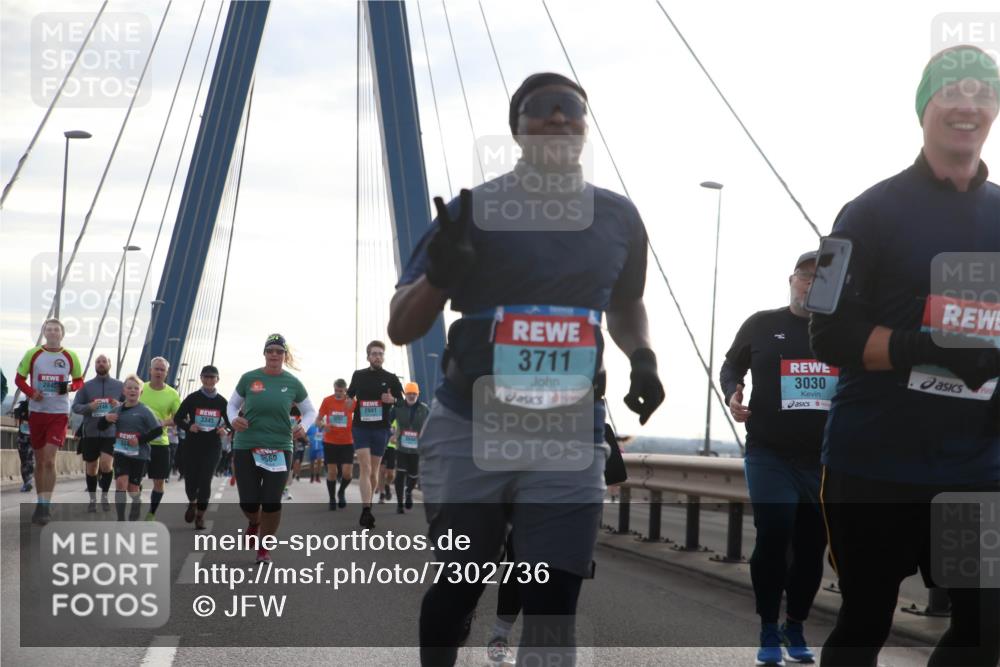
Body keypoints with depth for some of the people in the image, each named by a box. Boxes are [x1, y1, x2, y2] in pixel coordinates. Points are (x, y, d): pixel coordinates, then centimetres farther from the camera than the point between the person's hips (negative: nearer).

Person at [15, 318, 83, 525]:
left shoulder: (70, 356, 1)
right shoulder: (32, 354, 1)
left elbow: (79, 380, 11)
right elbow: (19, 378, 8)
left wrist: (71, 387, -11)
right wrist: (31, 392, -11)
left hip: (59, 413, -2)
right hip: (36, 411, 2)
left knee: (49, 460, -12)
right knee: (39, 461, 9)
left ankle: (45, 506, -11)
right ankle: (41, 503, 20)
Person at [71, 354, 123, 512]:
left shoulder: (119, 385, 6)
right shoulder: (86, 386, 6)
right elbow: (75, 406, 3)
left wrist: (120, 405, -12)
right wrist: (89, 407, -17)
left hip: (111, 433, -1)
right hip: (90, 433, 2)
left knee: (106, 465, -17)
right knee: (91, 468, 9)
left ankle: (104, 495, 4)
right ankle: (92, 499, 24)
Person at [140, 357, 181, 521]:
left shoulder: (172, 394, 1)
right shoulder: (140, 389, 2)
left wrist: (165, 422, -16)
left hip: (160, 442, 0)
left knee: (159, 483, 5)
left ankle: (151, 515, 21)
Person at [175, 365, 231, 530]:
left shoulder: (222, 402, 3)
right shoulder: (192, 398, 0)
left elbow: (230, 423, 12)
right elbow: (177, 418, 4)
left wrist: (225, 429, -10)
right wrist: (188, 426, -15)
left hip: (212, 447, 0)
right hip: (192, 446, 0)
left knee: (205, 480, -8)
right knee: (190, 479, 3)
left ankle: (200, 515, 5)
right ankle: (192, 502, 36)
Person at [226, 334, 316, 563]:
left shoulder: (292, 383, 2)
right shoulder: (249, 378, -1)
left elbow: (310, 411, 12)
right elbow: (233, 404, 11)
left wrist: (303, 426, -9)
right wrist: (234, 419, -11)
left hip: (280, 449, 0)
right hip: (246, 447, 0)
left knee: (271, 502, -2)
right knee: (248, 502, -2)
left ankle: (264, 548, 20)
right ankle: (254, 523, 36)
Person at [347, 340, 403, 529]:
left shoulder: (391, 378, 4)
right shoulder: (358, 376, 7)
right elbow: (349, 394, 23)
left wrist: (393, 400, -12)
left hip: (381, 429, 1)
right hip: (360, 427, -1)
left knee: (374, 471, 9)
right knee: (365, 469, -13)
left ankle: (367, 506, 26)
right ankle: (366, 510, -20)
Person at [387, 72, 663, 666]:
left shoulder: (618, 218, 7)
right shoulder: (473, 211, -3)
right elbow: (400, 329, -2)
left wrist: (643, 357, 3)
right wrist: (438, 278, -24)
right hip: (470, 432, -1)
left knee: (552, 614, -3)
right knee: (457, 590, 13)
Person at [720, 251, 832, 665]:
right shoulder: (762, 325, 2)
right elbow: (731, 366, 11)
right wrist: (732, 394, -9)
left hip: (825, 459, 2)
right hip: (770, 455, -2)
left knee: (811, 546, 8)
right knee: (772, 536, -11)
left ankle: (795, 628, 27)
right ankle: (768, 632, 4)